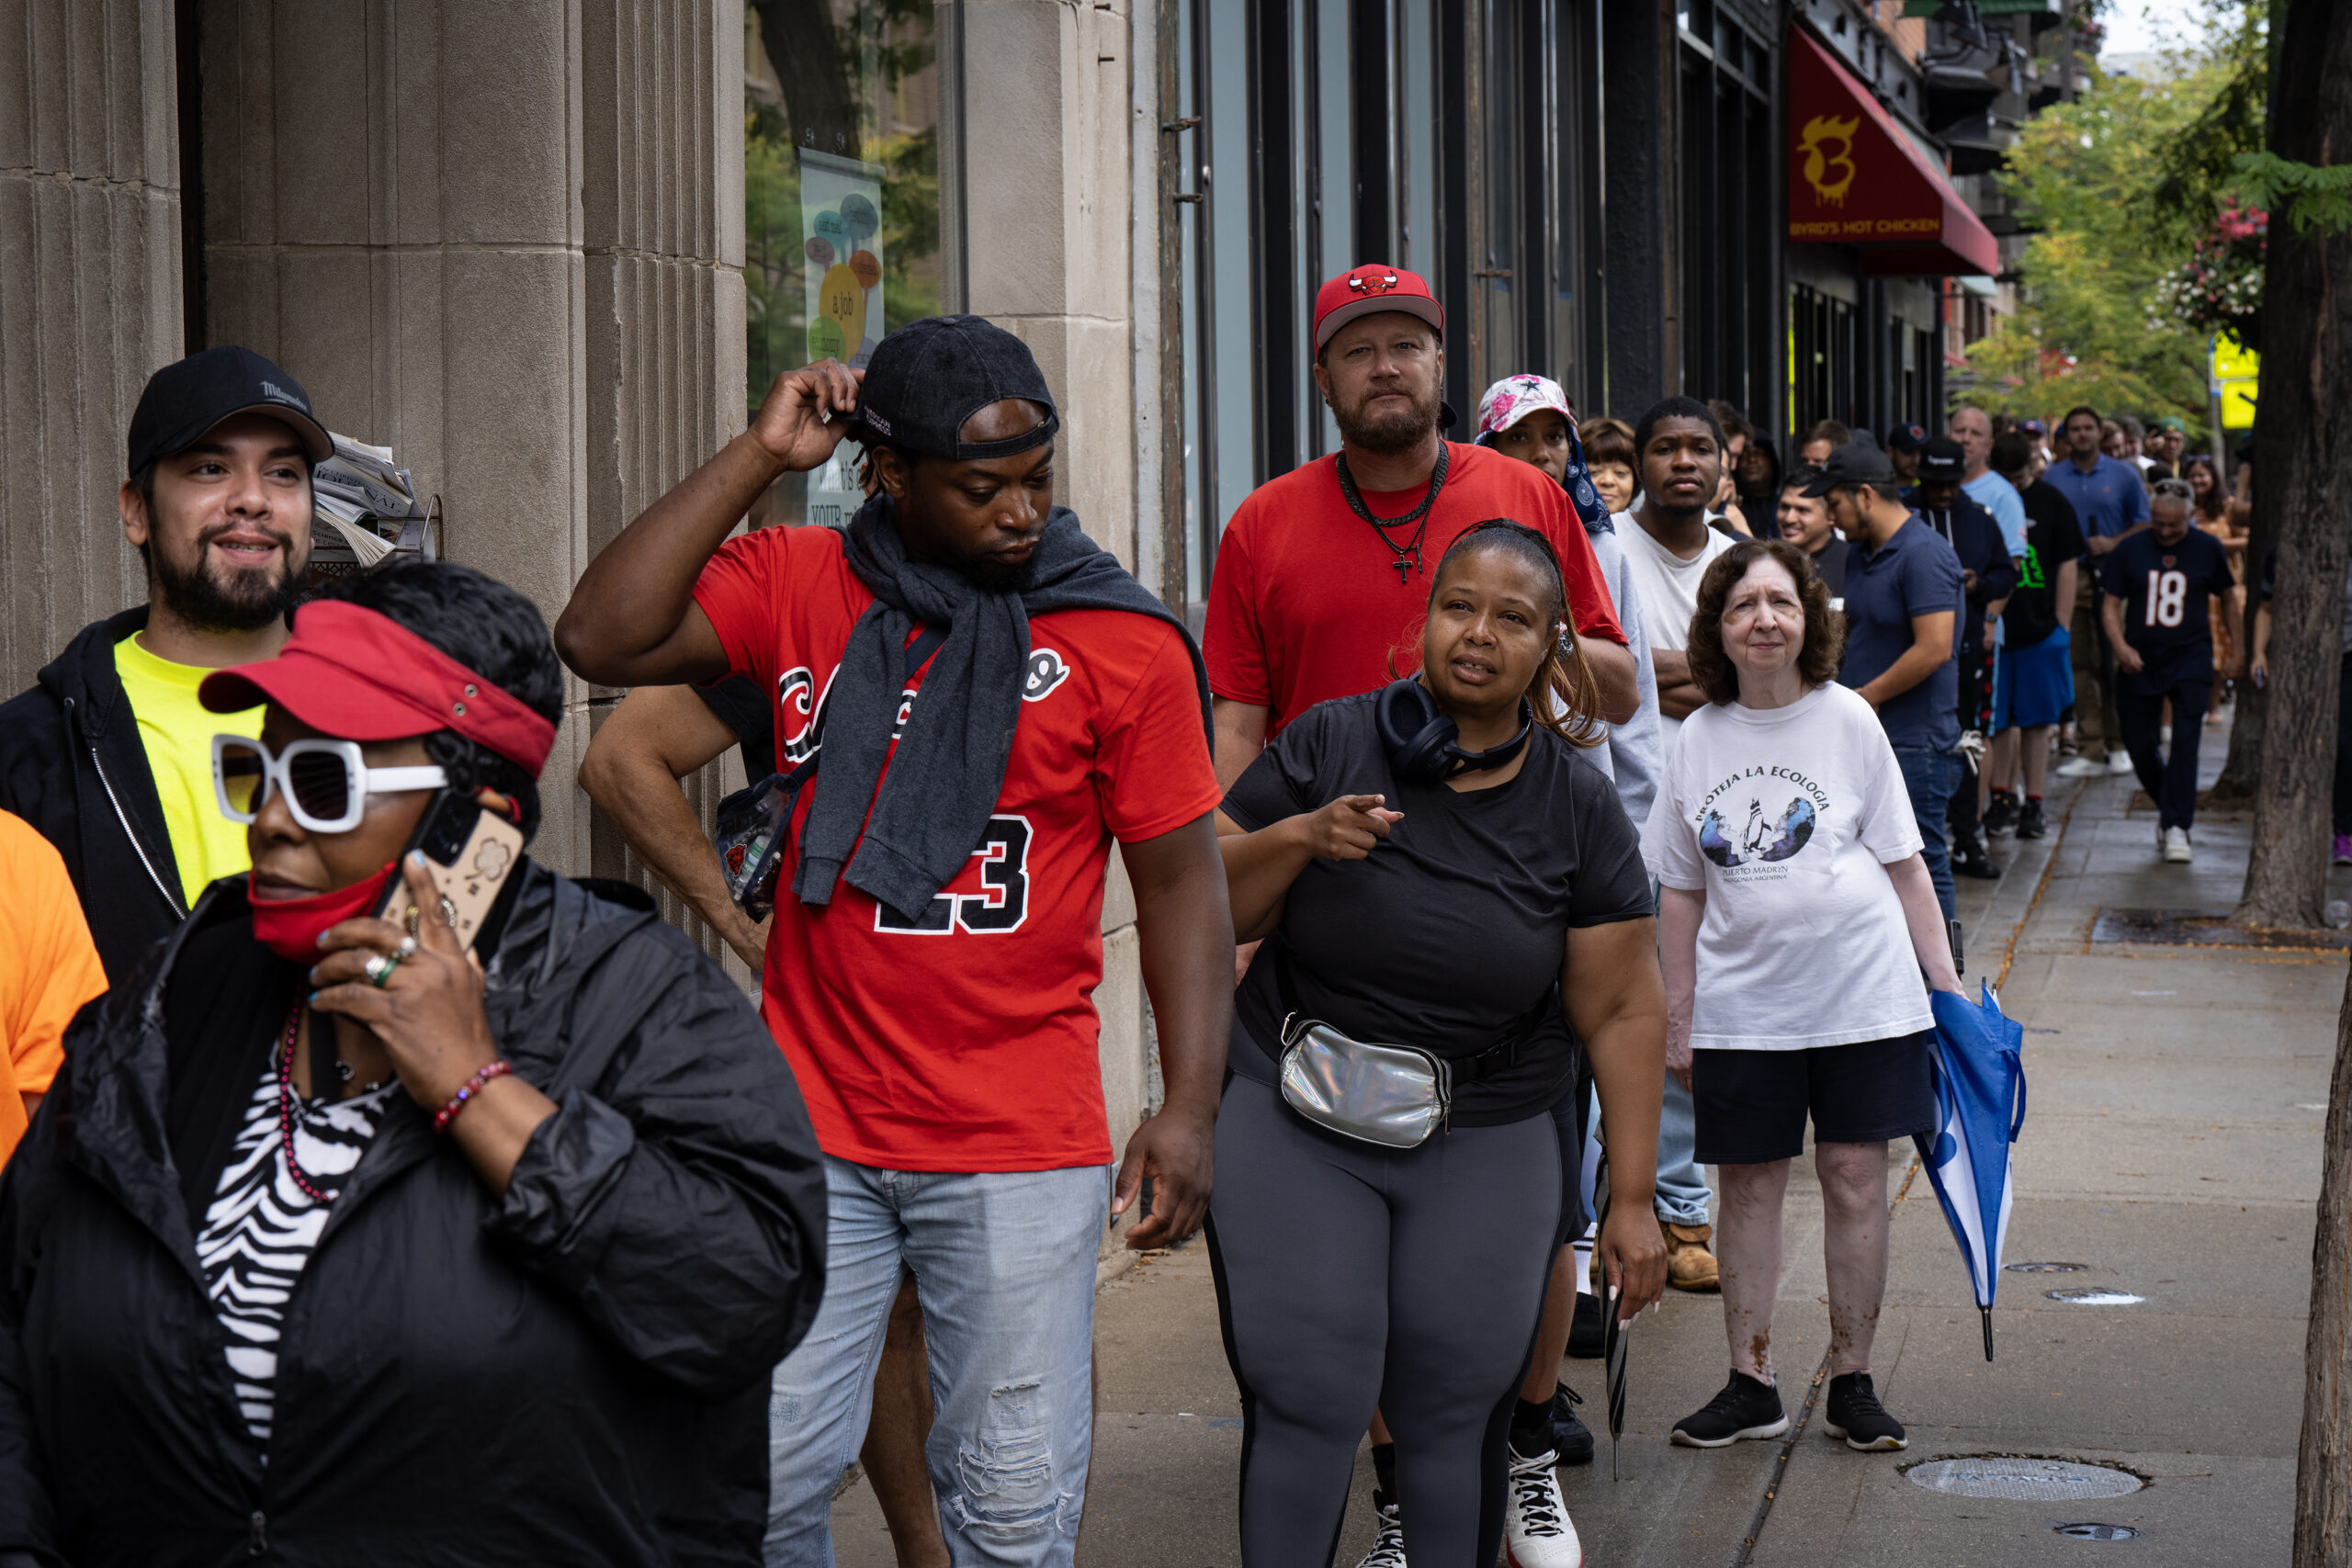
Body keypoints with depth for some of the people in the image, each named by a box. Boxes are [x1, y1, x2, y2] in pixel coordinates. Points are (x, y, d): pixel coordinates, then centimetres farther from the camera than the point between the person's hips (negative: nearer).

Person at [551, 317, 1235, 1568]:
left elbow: (1181, 881, 2)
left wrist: (1189, 1105, -6)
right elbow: (601, 640, -9)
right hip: (810, 1130, 1)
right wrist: (757, 458, -10)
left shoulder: (1122, 643, -1)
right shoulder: (796, 585, 4)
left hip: (1020, 1149, -1)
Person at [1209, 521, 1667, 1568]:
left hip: (1485, 1147, 1)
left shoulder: (1578, 808, -1)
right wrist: (1297, 839, -19)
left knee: (1454, 1419, 2)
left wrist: (1633, 1198, -1)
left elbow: (1622, 1011, 1)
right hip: (1294, 1126, -1)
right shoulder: (1328, 745, -4)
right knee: (1305, 1404, -6)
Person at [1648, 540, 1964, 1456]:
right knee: (1749, 1183, 5)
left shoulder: (1846, 719, 0)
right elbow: (1681, 890, 11)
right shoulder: (1699, 740, 5)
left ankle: (1852, 1381, 12)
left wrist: (1946, 985, 2)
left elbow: (1903, 863, 5)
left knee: (1854, 1177, 1)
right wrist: (1677, 1015, 9)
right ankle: (1750, 1383, 14)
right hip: (1742, 1001, 2)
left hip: (1861, 992, -1)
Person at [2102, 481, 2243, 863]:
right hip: (2140, 660, 2)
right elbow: (2110, 604, 4)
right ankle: (2170, 808, 30)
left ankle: (2176, 826, -13)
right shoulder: (2129, 551, 3)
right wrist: (2120, 645, -12)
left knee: (2185, 738, -16)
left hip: (2190, 658, -2)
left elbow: (2232, 595, 13)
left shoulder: (2207, 548, 3)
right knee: (2139, 744, 5)